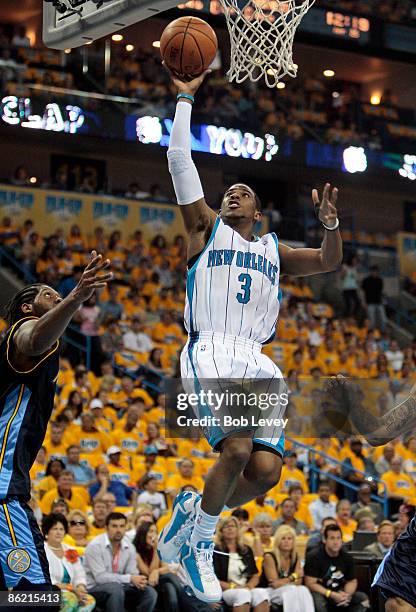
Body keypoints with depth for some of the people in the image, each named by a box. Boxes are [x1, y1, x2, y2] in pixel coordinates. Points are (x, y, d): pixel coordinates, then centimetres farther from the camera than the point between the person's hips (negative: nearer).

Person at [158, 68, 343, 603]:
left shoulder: (273, 249, 28)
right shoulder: (207, 228, 18)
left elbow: (328, 262, 17)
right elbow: (179, 159, 13)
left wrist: (330, 223, -3)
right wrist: (184, 98, 14)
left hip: (256, 360, 4)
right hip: (209, 351, -4)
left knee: (265, 470, -13)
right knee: (237, 448, -27)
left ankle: (193, 510, 16)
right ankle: (199, 540, -4)